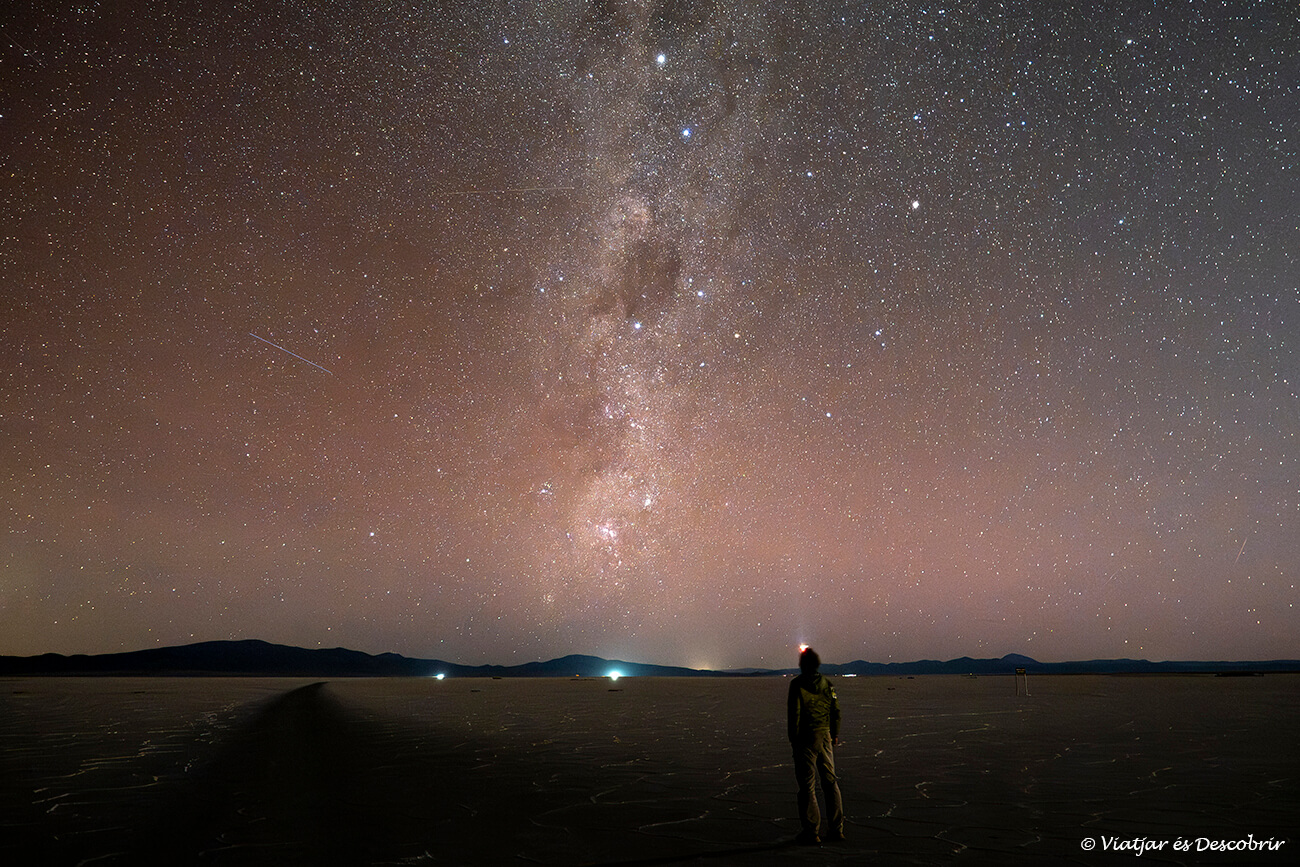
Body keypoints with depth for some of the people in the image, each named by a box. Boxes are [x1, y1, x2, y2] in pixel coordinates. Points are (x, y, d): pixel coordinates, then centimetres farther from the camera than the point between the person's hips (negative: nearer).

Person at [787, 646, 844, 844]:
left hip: (805, 738, -5)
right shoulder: (826, 683, 4)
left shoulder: (797, 684, -11)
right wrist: (834, 735, 16)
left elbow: (794, 713, -13)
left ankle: (810, 831, 4)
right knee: (830, 780, 14)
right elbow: (836, 710, 8)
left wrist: (793, 739, -6)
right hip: (825, 736, 5)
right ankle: (836, 829, 19)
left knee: (807, 784, 1)